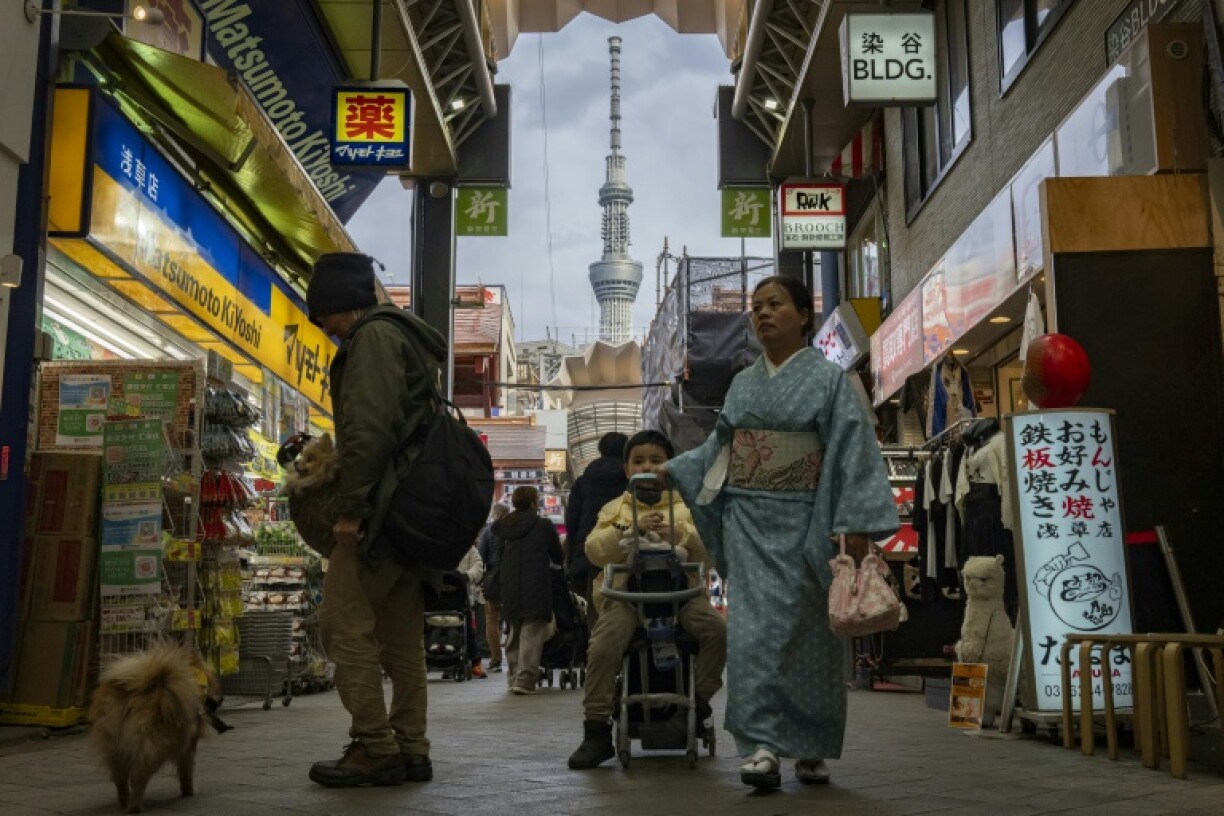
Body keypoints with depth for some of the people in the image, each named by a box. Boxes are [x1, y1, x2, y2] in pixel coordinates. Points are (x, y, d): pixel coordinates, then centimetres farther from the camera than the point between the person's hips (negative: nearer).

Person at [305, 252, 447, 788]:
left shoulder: (373, 335, -6)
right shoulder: (409, 339, 25)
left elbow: (368, 428, -18)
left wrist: (352, 507, -18)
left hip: (383, 504, -10)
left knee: (344, 625, -7)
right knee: (402, 634, 9)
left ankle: (375, 749, -7)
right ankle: (410, 749, 11)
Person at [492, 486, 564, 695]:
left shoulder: (503, 527, 9)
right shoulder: (544, 525, -4)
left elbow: (498, 562, 14)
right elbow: (558, 557, 7)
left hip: (509, 588, 5)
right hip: (536, 587, -5)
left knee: (515, 632, 15)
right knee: (532, 633, -6)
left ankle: (514, 677, 16)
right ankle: (524, 679, -14)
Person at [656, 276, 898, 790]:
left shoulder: (828, 379, 0)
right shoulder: (743, 383, 13)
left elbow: (853, 453, -8)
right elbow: (719, 448, 21)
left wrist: (857, 525, -16)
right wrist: (672, 470, 16)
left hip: (803, 524, -3)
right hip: (749, 522, 3)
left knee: (805, 632, 3)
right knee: (754, 629, -7)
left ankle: (812, 748, 16)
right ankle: (761, 746, -7)